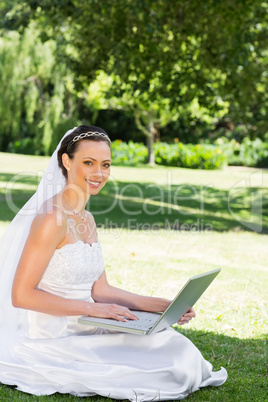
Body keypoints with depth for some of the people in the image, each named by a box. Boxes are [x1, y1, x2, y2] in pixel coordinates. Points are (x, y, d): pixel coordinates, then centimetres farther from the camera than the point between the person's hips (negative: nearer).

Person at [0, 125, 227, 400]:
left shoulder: (86, 219, 11)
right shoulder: (53, 217, -17)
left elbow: (100, 291, 11)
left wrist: (166, 306, 3)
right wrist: (93, 309, -22)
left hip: (80, 331, 8)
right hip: (51, 339, -8)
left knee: (175, 345, -2)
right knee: (166, 367, -14)